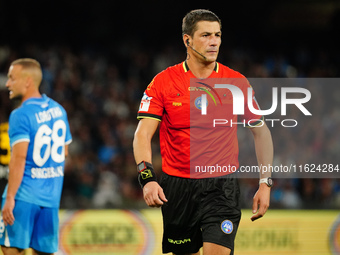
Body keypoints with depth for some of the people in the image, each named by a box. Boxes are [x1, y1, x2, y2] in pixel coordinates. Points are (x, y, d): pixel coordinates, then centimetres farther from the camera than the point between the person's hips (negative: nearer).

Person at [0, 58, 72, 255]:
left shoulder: (20, 115, -12)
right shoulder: (58, 110, 12)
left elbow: (19, 157, -20)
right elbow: (64, 152, 20)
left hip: (24, 194, -7)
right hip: (51, 195, 7)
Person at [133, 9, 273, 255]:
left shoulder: (237, 82, 1)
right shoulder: (163, 82, -1)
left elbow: (261, 131, 10)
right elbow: (143, 135, -6)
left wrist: (265, 183, 2)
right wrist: (147, 177, -22)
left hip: (221, 188, -1)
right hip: (177, 186, 1)